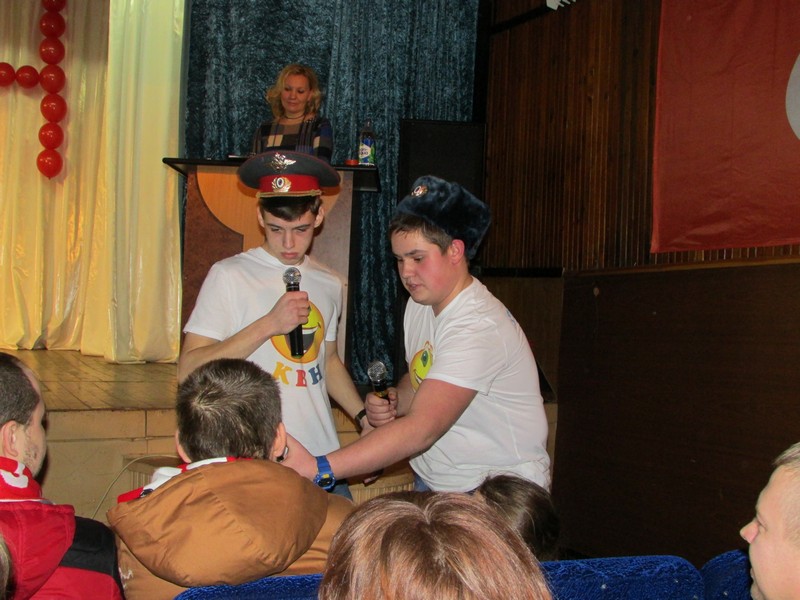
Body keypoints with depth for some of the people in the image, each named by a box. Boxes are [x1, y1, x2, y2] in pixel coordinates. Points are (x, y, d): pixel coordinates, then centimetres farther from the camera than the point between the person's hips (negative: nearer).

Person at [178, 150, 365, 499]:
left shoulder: (329, 284, 11)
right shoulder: (229, 276, -7)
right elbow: (188, 370, -13)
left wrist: (364, 417, 12)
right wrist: (268, 324, -19)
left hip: (323, 459, 5)